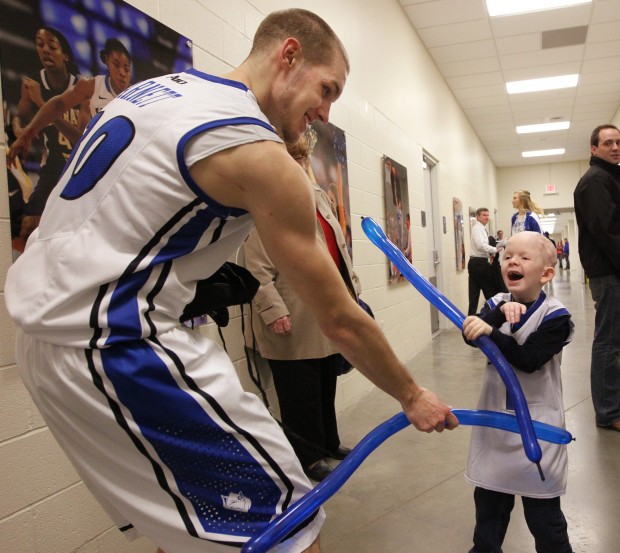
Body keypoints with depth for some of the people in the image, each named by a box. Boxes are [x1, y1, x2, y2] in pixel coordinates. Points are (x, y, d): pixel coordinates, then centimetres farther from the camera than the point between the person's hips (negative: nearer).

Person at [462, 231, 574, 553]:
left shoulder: (554, 316, -14)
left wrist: (491, 332, -37)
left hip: (536, 423, -4)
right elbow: (470, 335, -17)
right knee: (488, 497, 19)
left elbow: (529, 359, -26)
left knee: (542, 511, 7)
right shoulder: (497, 304, 0)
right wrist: (501, 312, -31)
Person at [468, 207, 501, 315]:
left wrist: (491, 252, 7)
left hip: (475, 262, 10)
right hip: (480, 263, -10)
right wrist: (495, 250, -18)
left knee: (474, 294, 7)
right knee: (491, 290, 1)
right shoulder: (478, 228, -11)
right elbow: (481, 245, -25)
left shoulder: (481, 228, 20)